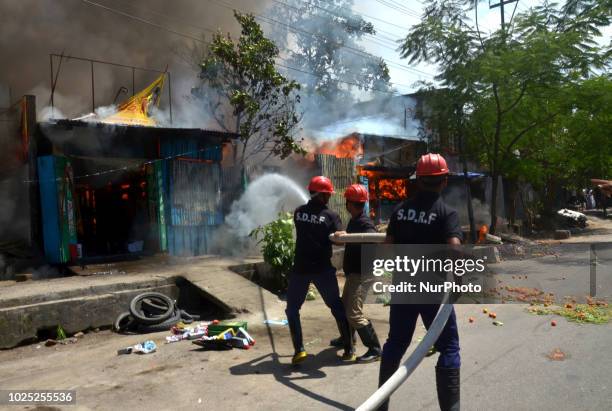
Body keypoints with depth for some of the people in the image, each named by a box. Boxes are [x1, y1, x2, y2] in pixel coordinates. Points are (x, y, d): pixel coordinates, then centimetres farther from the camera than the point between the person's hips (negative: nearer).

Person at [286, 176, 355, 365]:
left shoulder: (298, 212, 4)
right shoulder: (331, 215, -6)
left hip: (300, 267, 1)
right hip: (322, 268, -1)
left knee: (292, 308, 15)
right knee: (337, 307, 14)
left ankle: (299, 350, 6)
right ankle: (349, 350, 18)